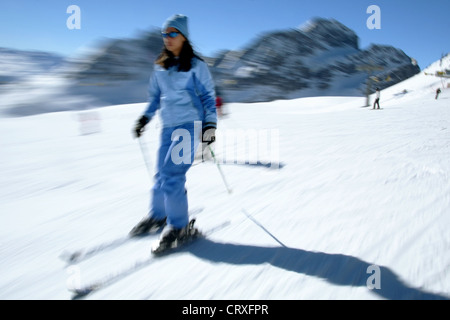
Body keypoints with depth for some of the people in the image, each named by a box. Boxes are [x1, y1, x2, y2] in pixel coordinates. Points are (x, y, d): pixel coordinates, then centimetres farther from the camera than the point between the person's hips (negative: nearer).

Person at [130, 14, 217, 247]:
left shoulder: (195, 65, 0)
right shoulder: (160, 66, 14)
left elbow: (208, 96, 0)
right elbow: (155, 96, 23)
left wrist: (210, 124, -10)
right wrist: (145, 118, 15)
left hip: (190, 124, -5)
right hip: (168, 126, 5)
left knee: (171, 173, -14)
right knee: (161, 174, 7)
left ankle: (178, 224, -2)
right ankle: (157, 216, 24)